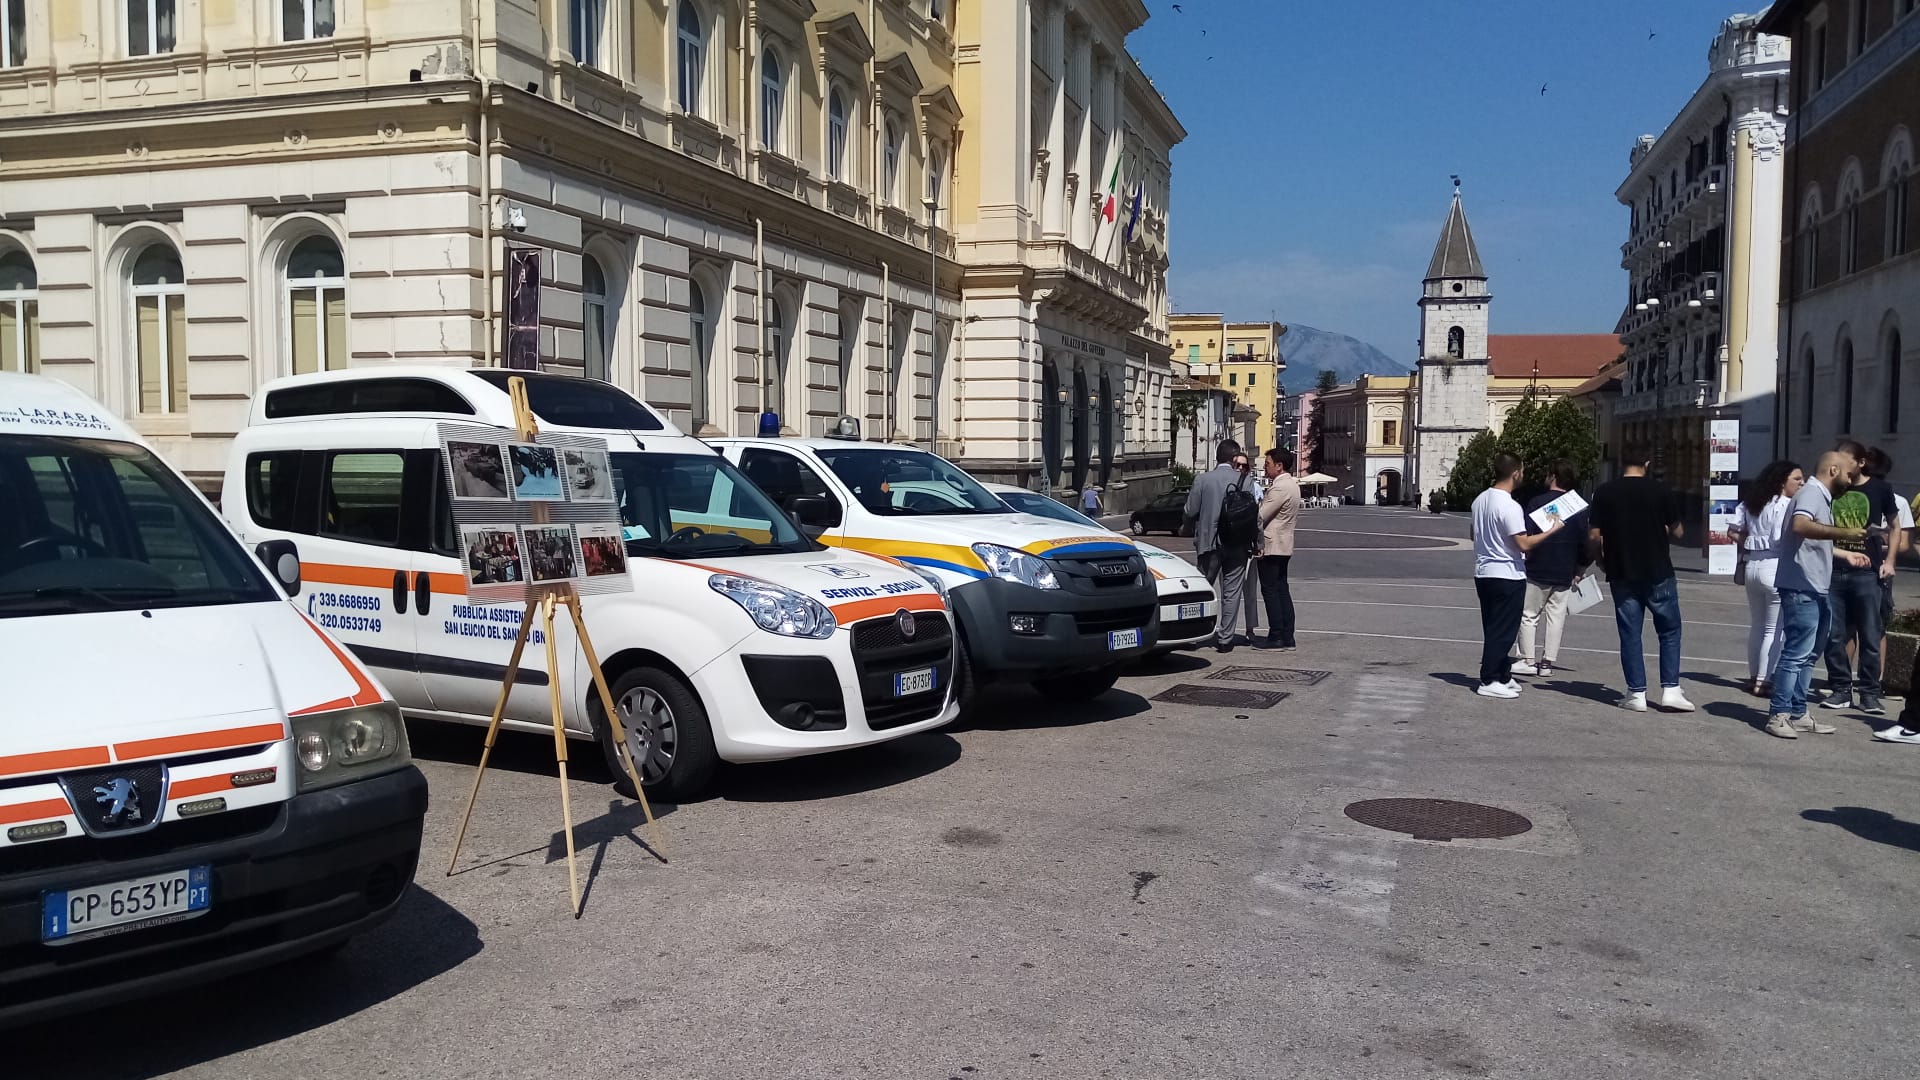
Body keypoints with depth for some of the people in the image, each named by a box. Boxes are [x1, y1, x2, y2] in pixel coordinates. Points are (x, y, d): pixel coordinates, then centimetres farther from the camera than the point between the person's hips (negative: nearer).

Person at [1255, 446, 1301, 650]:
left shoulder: (1280, 488, -19)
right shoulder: (1292, 484, 14)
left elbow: (1260, 516, -19)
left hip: (1271, 546, -10)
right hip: (1283, 545, 10)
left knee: (1270, 590, -6)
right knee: (1282, 589, 10)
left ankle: (1276, 637, -5)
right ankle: (1287, 637, 11)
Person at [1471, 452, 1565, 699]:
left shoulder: (1480, 500, 7)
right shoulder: (1509, 507, -20)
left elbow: (1474, 535, 18)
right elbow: (1524, 544, -20)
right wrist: (1552, 530, -10)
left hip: (1483, 573, 9)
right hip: (1508, 576, -9)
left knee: (1494, 628, 15)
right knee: (1503, 630, -1)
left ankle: (1501, 675, 23)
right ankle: (1489, 681, 0)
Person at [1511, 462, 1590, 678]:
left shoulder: (1537, 502, -10)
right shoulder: (1579, 508, 4)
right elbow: (1585, 543, 8)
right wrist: (1578, 571, 17)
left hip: (1537, 571, -4)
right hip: (1565, 574, 4)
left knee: (1529, 615, 5)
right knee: (1556, 617, 9)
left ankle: (1528, 660, 4)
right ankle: (1548, 662, 10)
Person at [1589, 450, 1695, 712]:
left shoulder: (1604, 492, -2)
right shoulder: (1659, 490, -5)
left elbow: (1593, 536, -4)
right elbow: (1676, 532, 2)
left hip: (1621, 574, 1)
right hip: (1658, 573, -1)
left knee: (1630, 634, 6)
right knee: (1669, 631, 11)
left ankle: (1637, 693, 6)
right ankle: (1670, 690, 6)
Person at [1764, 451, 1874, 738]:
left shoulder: (1821, 496, 21)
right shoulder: (1812, 493, -11)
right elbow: (1801, 525, -33)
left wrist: (1845, 554, 35)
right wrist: (1844, 533, -33)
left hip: (1813, 589, 11)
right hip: (1801, 588, -11)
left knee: (1806, 655, 13)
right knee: (1796, 654, -10)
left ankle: (1797, 714, 19)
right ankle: (1778, 715, -7)